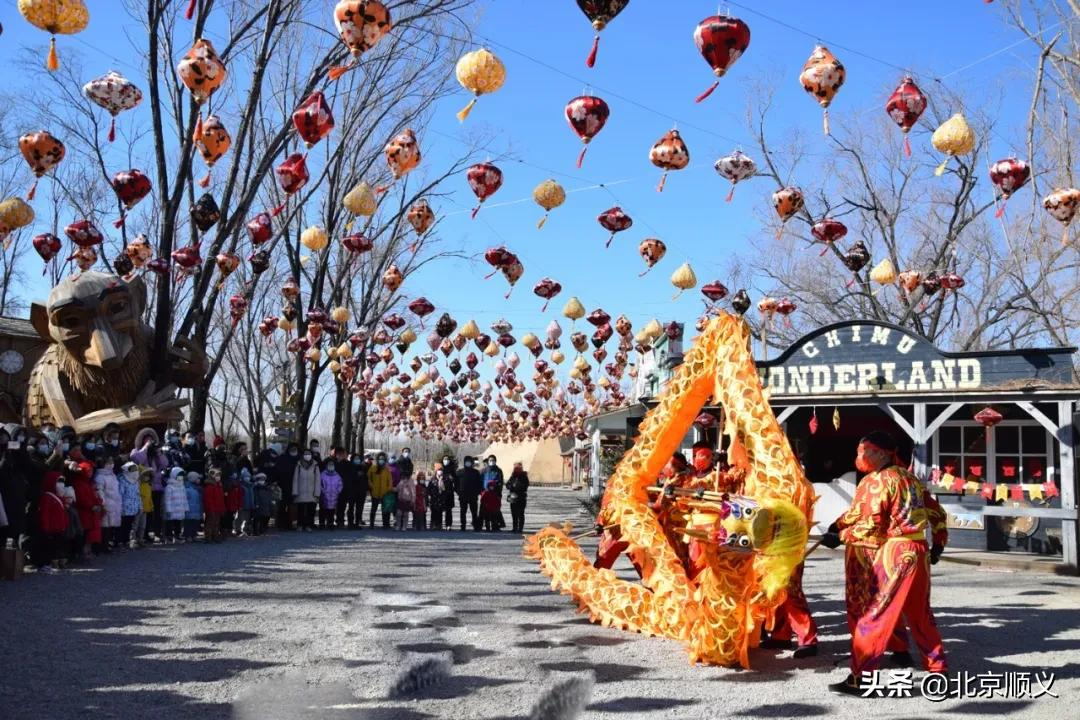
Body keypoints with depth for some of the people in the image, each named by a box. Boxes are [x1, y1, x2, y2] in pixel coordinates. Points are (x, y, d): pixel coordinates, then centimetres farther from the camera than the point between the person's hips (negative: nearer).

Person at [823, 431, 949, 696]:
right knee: (920, 614, 19)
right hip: (918, 550, 9)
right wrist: (939, 543, 28)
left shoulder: (878, 480, -10)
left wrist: (839, 536, -5)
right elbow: (936, 511, 20)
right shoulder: (908, 477, 15)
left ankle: (860, 677, -9)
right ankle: (938, 669, 25)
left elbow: (870, 527, -15)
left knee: (874, 614, -7)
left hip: (894, 552, -9)